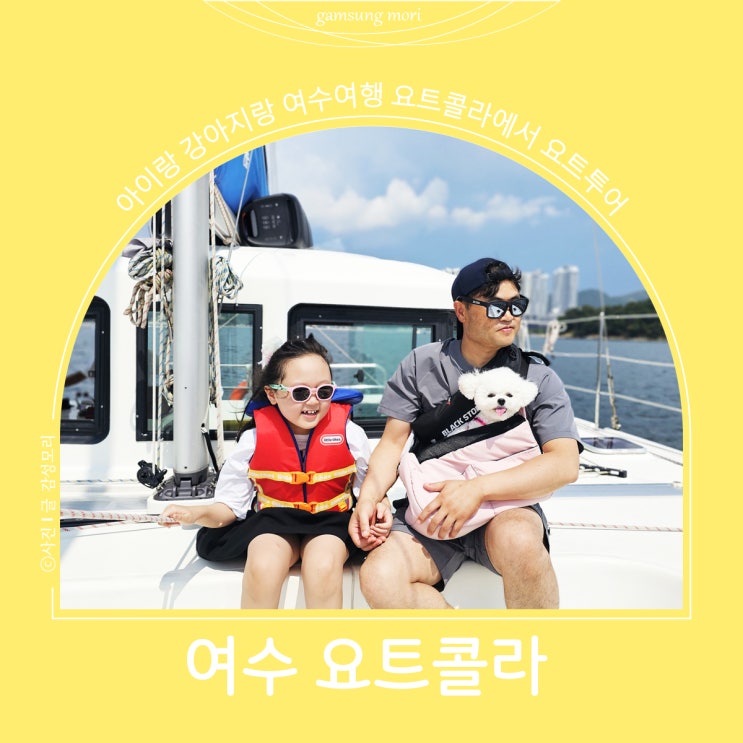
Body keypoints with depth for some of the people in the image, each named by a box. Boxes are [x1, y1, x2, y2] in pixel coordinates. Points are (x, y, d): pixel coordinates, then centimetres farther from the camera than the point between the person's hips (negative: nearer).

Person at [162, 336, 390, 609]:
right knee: (262, 568, -32)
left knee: (323, 567, -32)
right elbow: (230, 506, -3)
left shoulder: (349, 434, -10)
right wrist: (196, 513, -23)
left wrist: (378, 510, -18)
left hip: (329, 520, 0)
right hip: (273, 519, 1)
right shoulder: (254, 439, -9)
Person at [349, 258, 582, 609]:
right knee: (379, 579, -27)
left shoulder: (539, 379, 1)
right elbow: (393, 441, 5)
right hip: (431, 512, 2)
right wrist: (370, 495, -16)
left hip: (507, 505, -1)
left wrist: (477, 488, -24)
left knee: (516, 539, -37)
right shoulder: (421, 364, 5)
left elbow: (565, 464, -11)